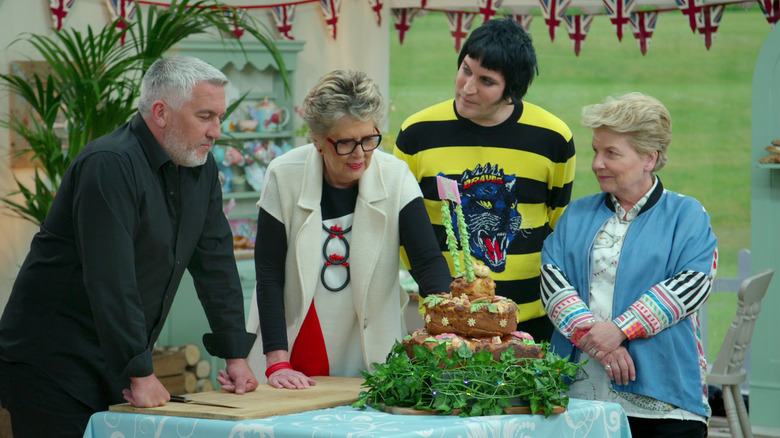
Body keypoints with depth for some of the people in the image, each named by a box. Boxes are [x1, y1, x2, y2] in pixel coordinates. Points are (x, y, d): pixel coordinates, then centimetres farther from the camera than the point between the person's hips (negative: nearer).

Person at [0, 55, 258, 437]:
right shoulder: (109, 165, -21)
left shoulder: (201, 168, 7)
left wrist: (236, 355, 8)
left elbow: (215, 263, 12)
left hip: (115, 369, 8)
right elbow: (110, 281, -25)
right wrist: (139, 375, -24)